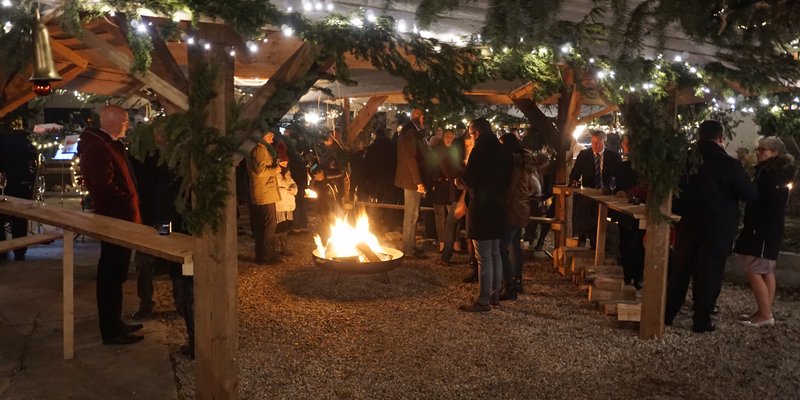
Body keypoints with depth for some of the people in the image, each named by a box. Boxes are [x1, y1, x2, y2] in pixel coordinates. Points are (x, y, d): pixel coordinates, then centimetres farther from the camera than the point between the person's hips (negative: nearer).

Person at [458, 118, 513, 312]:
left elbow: (469, 180, -16)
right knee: (495, 254, 16)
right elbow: (507, 178, 14)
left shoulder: (480, 150, -15)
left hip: (482, 209, -8)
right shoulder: (502, 151, 8)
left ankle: (484, 301, 3)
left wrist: (460, 180, 4)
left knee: (484, 258, -3)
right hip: (498, 207, 8)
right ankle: (495, 295, 25)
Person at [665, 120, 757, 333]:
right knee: (709, 273, 4)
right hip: (717, 227, -4)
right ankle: (701, 321, 9)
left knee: (679, 269, 13)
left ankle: (667, 314, 18)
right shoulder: (729, 164, -14)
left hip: (687, 224, 4)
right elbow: (750, 194, -8)